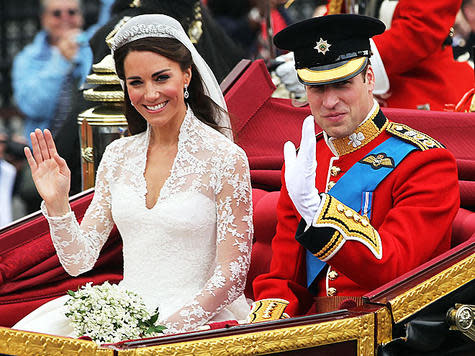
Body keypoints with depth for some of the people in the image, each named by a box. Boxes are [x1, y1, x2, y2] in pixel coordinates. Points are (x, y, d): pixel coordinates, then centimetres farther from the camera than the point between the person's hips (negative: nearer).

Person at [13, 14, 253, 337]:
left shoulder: (225, 159, -6)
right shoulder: (118, 156, 9)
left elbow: (231, 278, -8)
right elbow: (80, 261, 9)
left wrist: (168, 327, -17)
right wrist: (57, 204, -8)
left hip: (197, 318, -5)